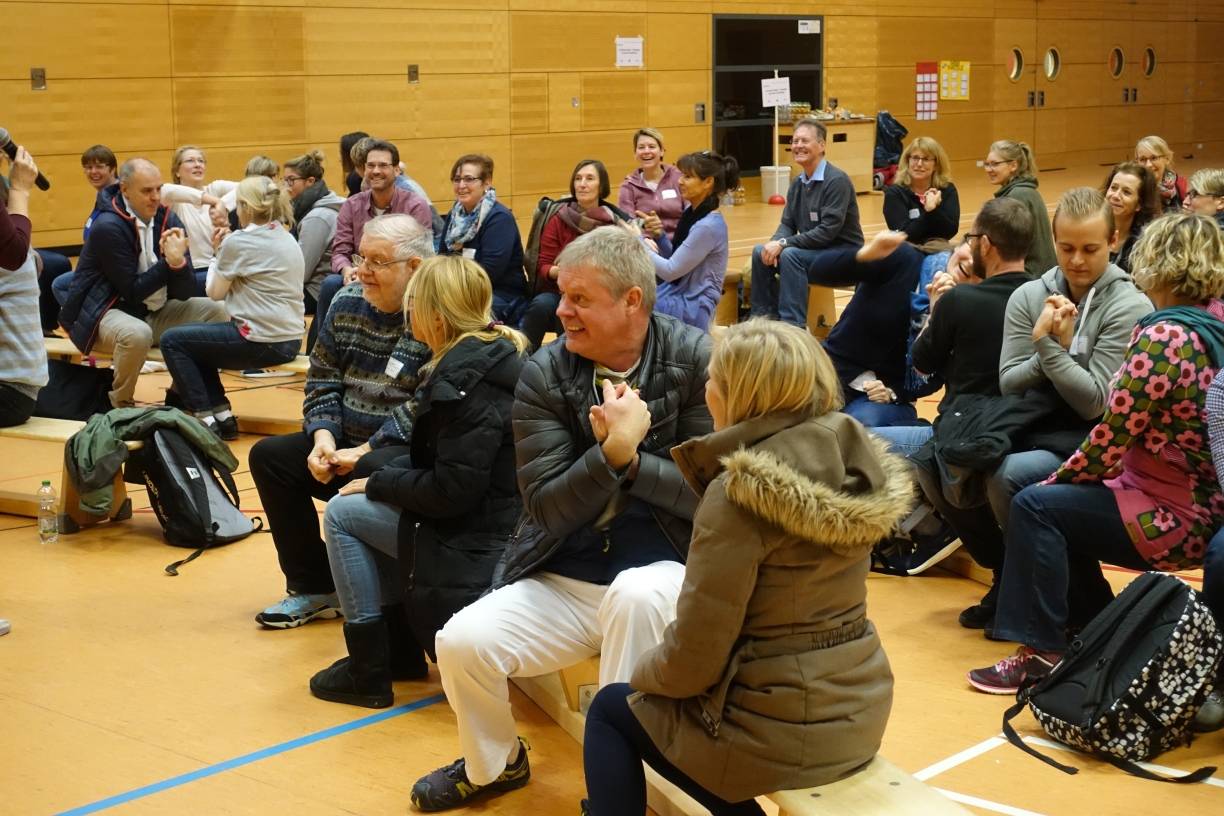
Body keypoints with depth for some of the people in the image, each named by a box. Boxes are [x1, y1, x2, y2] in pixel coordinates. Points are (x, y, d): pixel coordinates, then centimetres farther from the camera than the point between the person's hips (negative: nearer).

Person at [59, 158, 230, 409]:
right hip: (107, 312, -7)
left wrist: (179, 262, -24)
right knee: (137, 333, -38)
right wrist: (168, 262, -20)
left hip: (155, 312, 7)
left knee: (217, 312, -6)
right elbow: (133, 291, -17)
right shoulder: (108, 227, -18)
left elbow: (185, 293, -5)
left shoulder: (168, 220, 0)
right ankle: (120, 406, -11)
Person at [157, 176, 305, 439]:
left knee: (172, 341, 5)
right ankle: (222, 416, 20)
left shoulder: (238, 242, -13)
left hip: (262, 342, -9)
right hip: (290, 340, 9)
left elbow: (215, 292, -3)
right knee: (197, 341, 25)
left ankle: (206, 418, 1)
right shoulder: (287, 238, 12)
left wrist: (218, 253, 10)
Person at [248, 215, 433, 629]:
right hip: (348, 443, 8)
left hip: (408, 453, -8)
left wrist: (364, 451, -23)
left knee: (373, 473, -36)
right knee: (269, 456, -1)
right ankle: (315, 587, 7)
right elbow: (322, 379, 8)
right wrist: (324, 437, -10)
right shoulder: (346, 303, 5)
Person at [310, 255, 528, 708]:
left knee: (343, 513, 1)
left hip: (477, 537, -10)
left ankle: (368, 673, 9)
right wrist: (376, 469, 9)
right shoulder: (495, 353, 7)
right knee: (372, 503, 19)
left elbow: (452, 491, -24)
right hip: (493, 514, 10)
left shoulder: (464, 379, -23)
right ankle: (400, 649, 23)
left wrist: (377, 483, -9)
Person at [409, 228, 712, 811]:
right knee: (461, 642, -17)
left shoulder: (695, 361, -8)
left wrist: (630, 457, -21)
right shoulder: (543, 375, -3)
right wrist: (611, 453, -25)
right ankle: (493, 766, 16)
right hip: (561, 583, 3)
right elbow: (547, 510, -8)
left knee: (635, 595, -37)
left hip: (666, 573, -3)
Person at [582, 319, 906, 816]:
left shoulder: (739, 494, -23)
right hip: (859, 712, 7)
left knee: (610, 711, 19)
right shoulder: (854, 462, -2)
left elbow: (693, 659, -18)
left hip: (780, 731, -7)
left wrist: (642, 673, 2)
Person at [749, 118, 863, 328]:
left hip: (844, 255, -8)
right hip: (814, 251, 8)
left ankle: (793, 325, -30)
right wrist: (775, 243, -15)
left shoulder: (837, 180, -17)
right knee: (760, 252, -8)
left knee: (791, 255, -30)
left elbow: (828, 230, -24)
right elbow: (787, 224, 9)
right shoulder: (798, 184, 8)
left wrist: (784, 244, -25)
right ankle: (764, 316, -1)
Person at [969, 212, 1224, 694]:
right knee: (1062, 503, 20)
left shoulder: (1164, 337, -22)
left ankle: (1044, 652, -2)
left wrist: (1061, 479, 0)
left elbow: (1111, 436, -18)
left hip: (1176, 517, -9)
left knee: (1035, 507, -7)